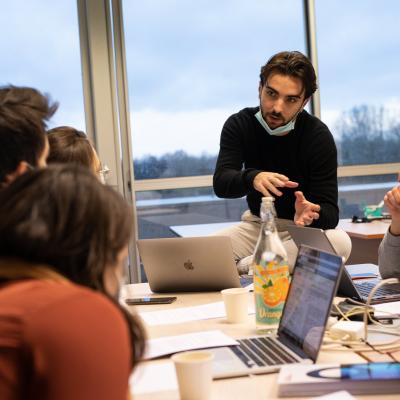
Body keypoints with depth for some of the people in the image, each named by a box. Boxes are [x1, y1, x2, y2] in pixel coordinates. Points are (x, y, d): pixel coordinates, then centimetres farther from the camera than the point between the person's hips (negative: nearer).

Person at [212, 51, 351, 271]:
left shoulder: (318, 136, -16)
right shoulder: (238, 125, -8)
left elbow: (330, 212, -19)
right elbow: (220, 183, -21)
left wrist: (310, 216, -44)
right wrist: (252, 178, -44)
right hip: (256, 224, 1)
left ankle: (243, 267, -25)